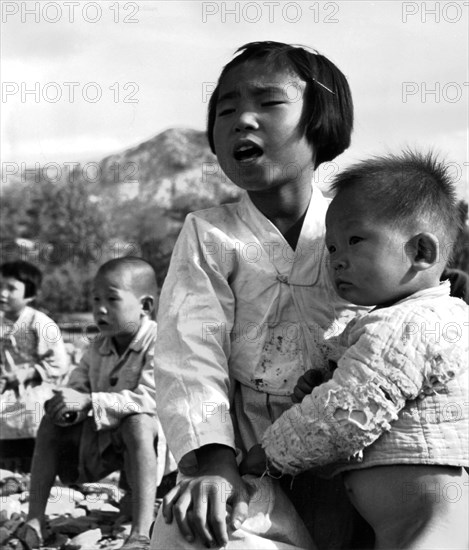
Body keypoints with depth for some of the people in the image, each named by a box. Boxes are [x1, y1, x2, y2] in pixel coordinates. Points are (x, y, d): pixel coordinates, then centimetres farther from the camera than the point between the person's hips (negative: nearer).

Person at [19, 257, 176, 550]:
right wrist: (68, 404, -19)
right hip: (100, 434, 7)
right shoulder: (97, 348, 3)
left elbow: (149, 398, -31)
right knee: (51, 424, -5)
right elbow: (78, 384, 8)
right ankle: (34, 519, -7)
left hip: (153, 437, -7)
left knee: (137, 422, -39)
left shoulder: (159, 342, -20)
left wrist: (89, 402, -34)